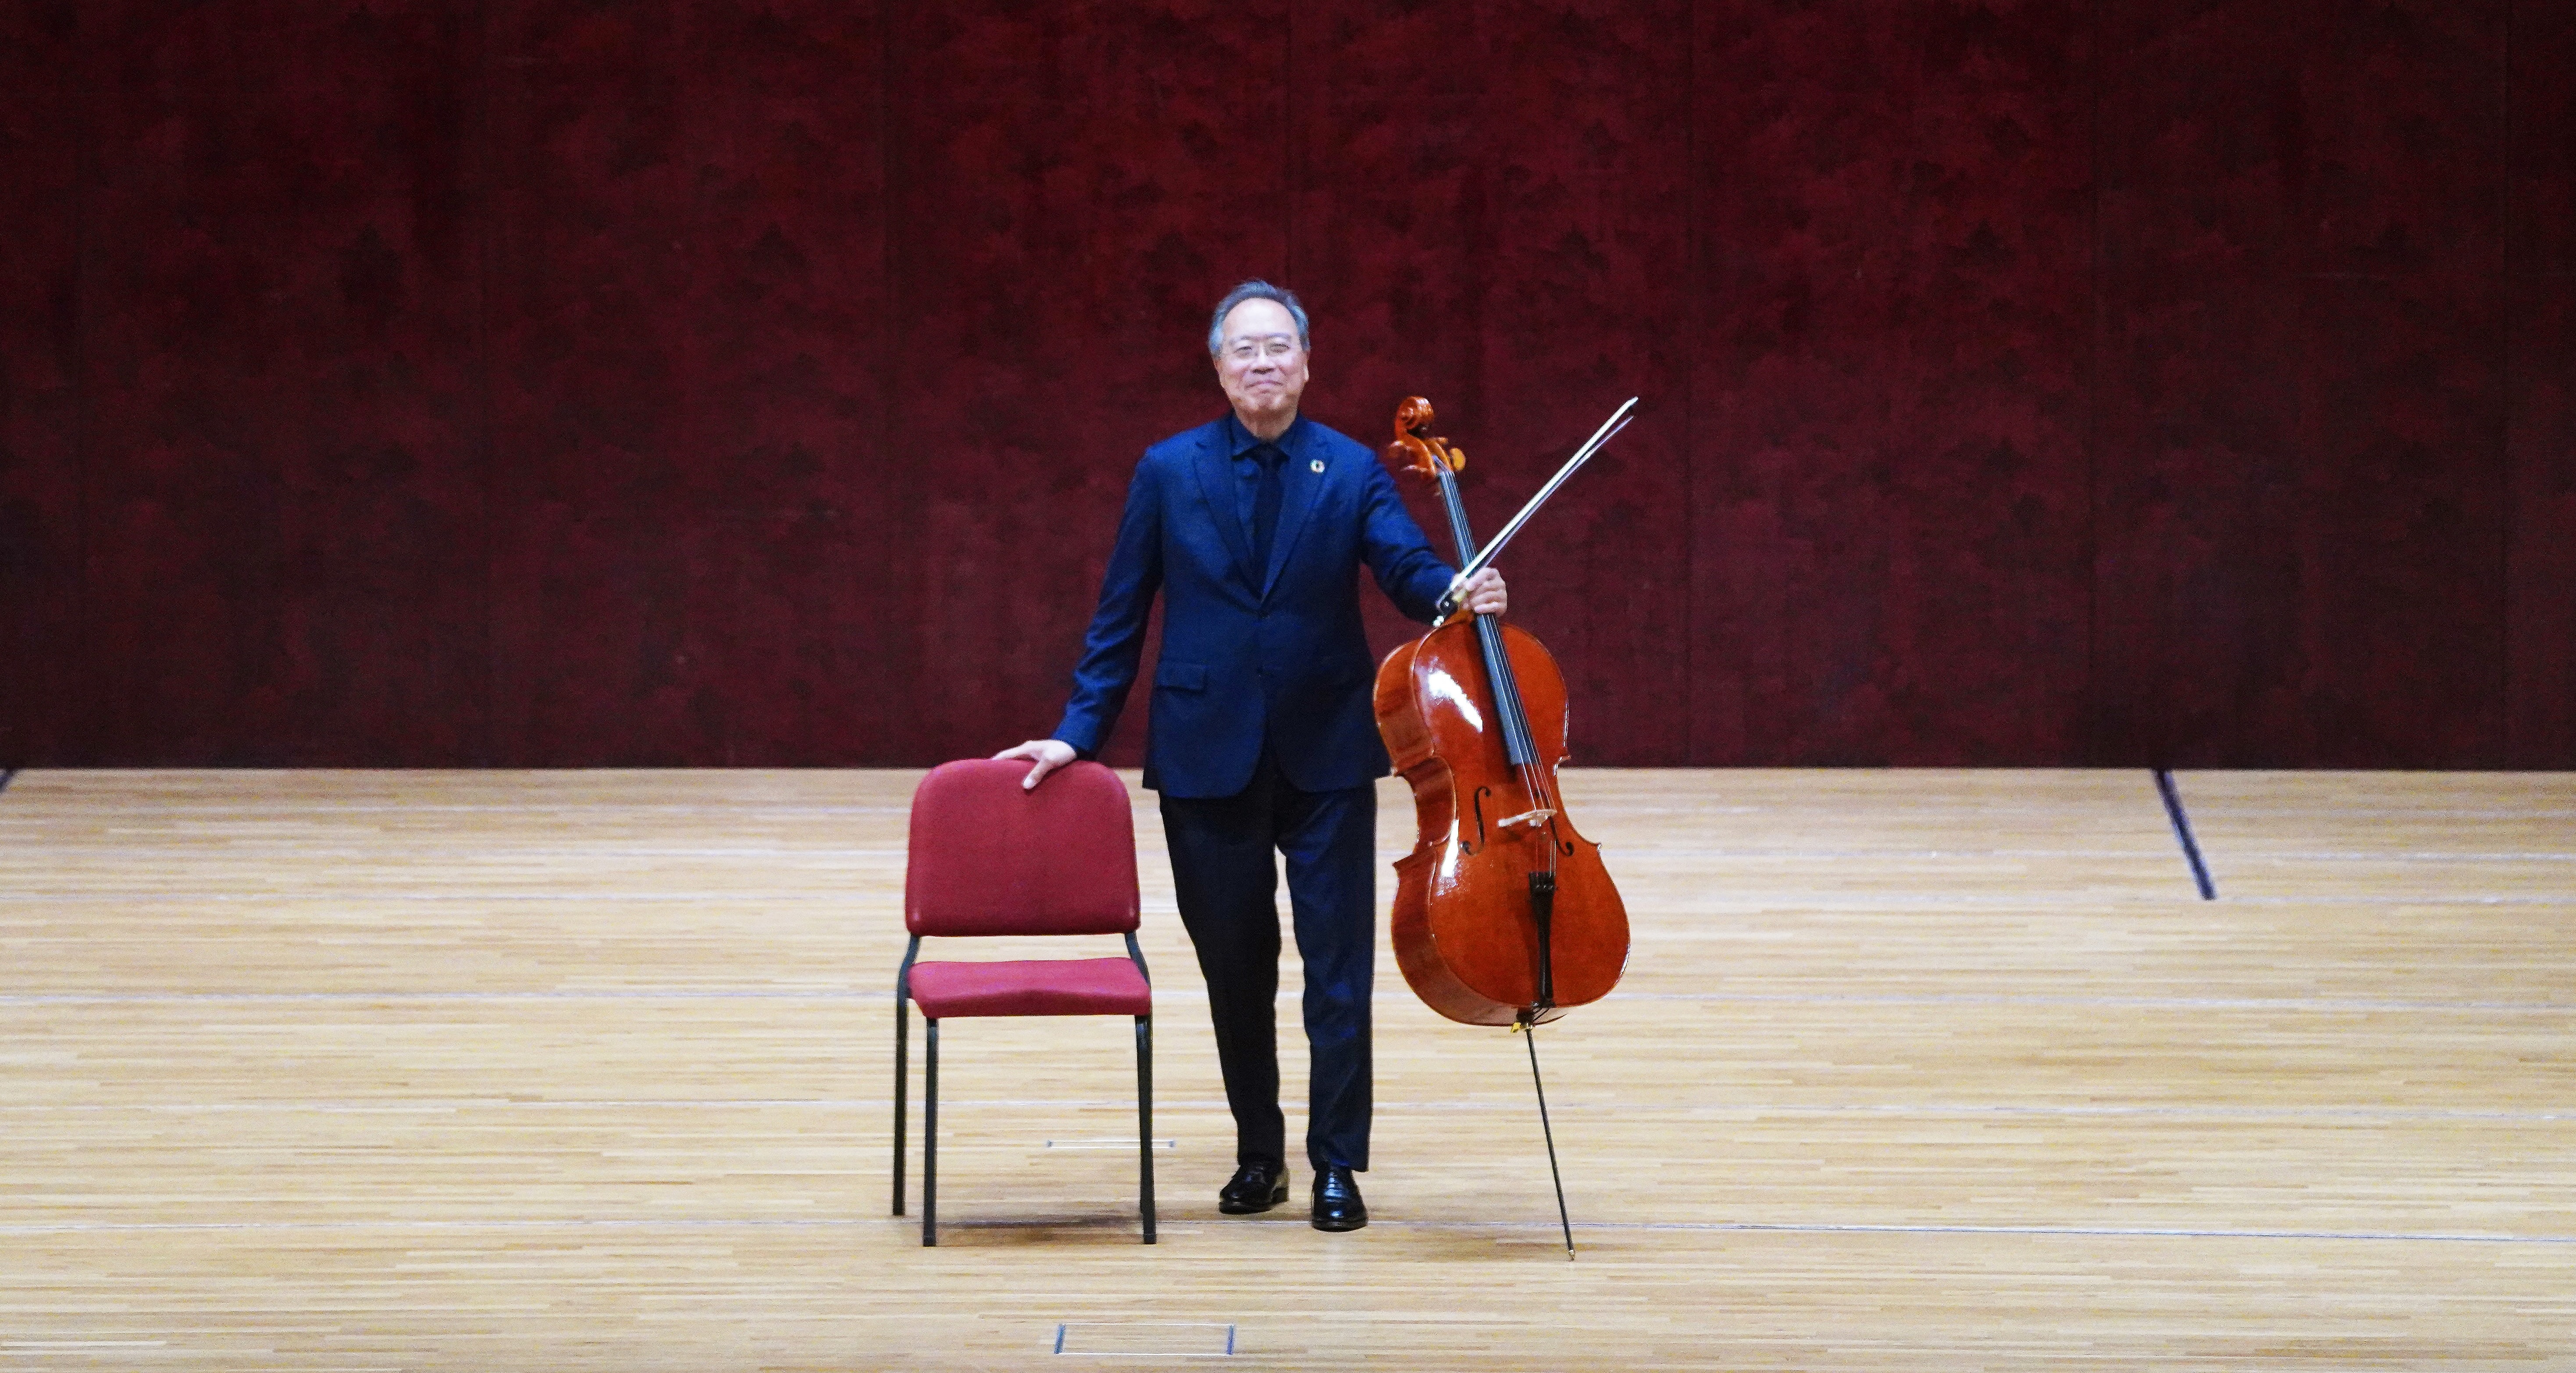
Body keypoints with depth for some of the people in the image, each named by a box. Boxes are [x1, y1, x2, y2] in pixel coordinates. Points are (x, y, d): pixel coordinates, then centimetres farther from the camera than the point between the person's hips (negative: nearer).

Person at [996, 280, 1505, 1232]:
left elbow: (1407, 566, -11)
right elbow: (1119, 618, 5)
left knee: (1338, 965, -2)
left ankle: (1336, 1164, 5)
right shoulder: (1170, 471, 2)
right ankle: (1258, 1154, 23)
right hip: (1208, 753, 1)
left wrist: (1458, 592, -34)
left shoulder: (1352, 472, 2)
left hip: (1325, 755, 0)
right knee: (1234, 966, 9)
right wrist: (1078, 733, 1)